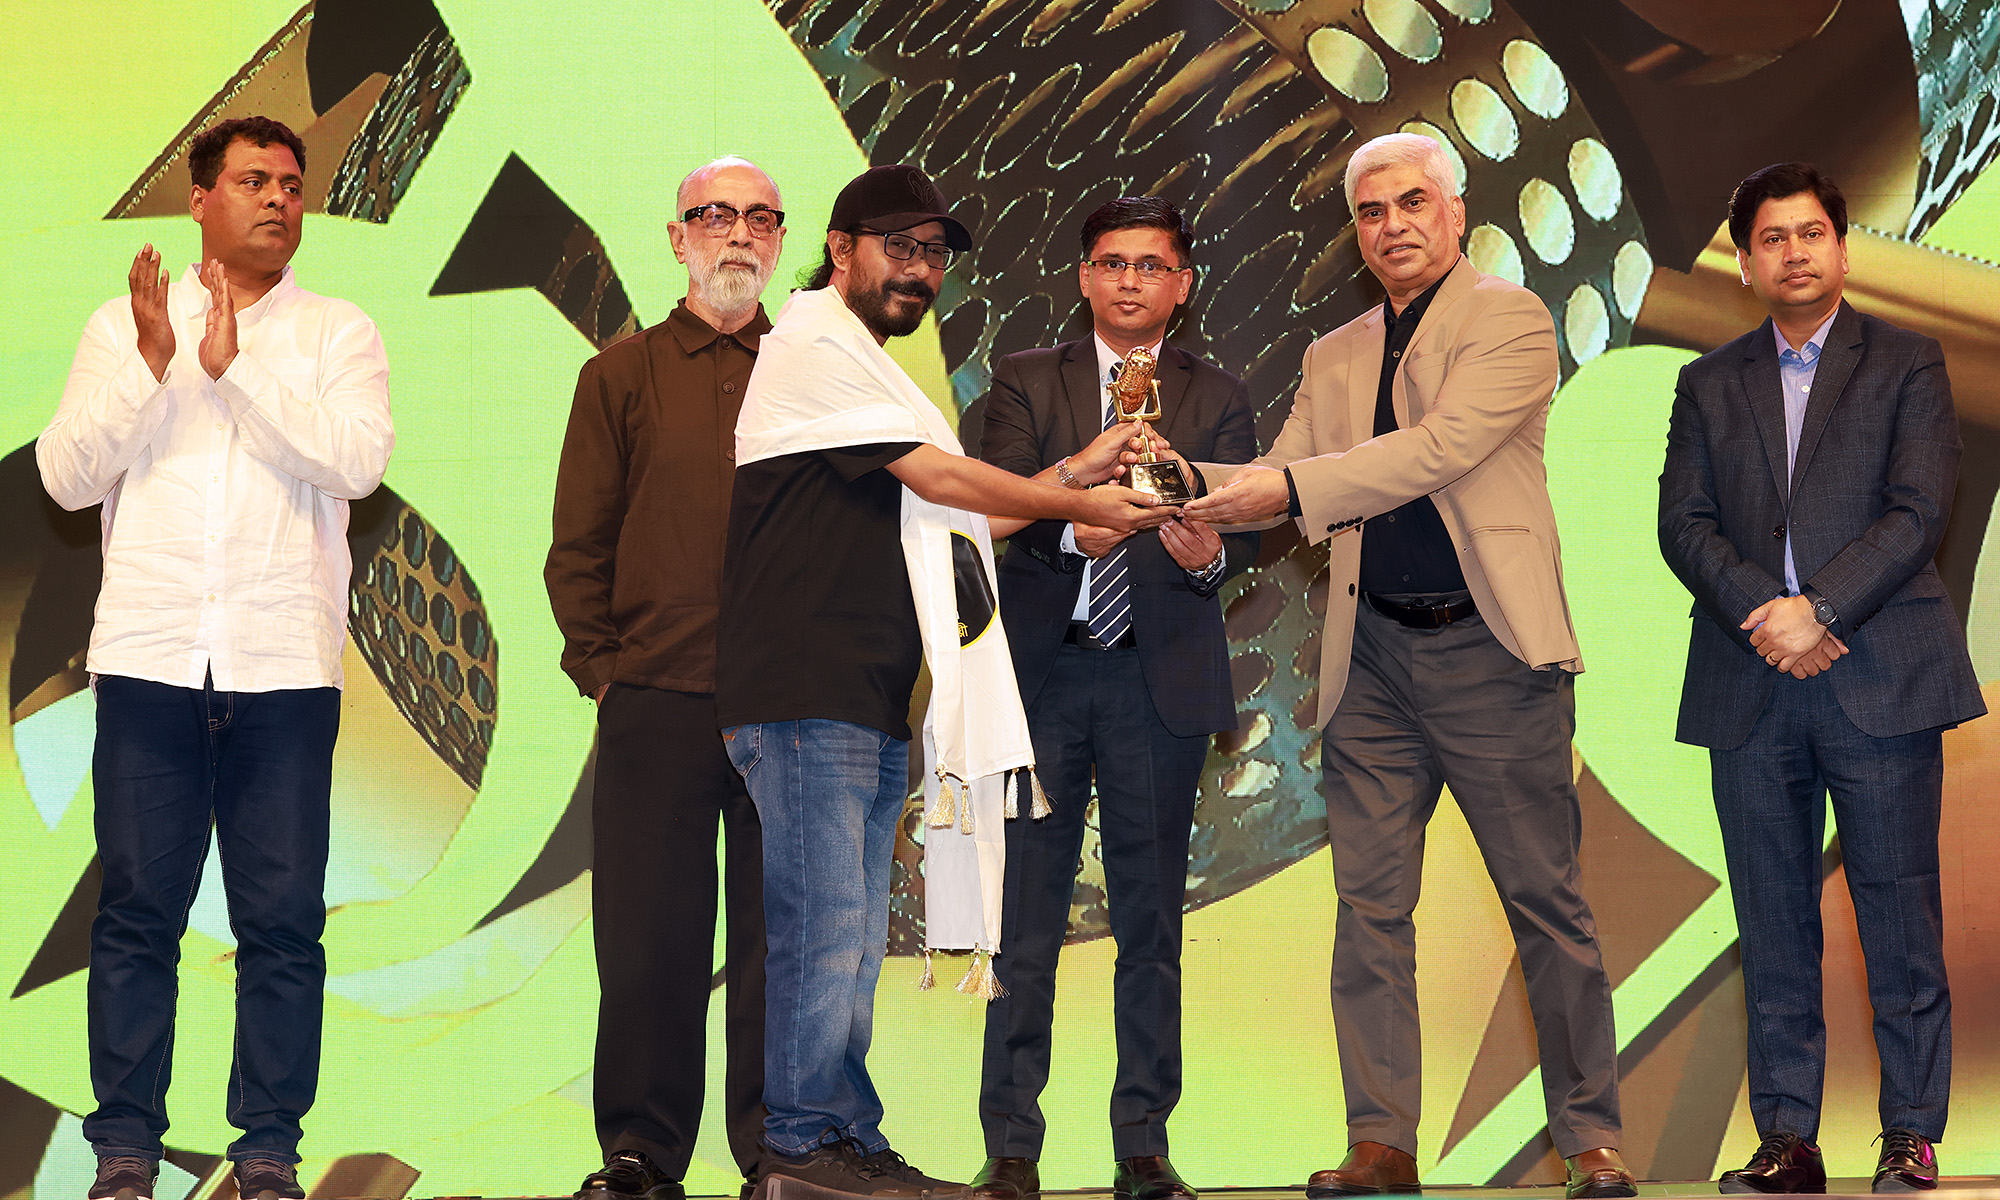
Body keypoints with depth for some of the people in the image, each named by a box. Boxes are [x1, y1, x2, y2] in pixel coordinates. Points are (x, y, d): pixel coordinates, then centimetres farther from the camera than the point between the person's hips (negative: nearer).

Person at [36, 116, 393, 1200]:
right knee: (137, 909, 1)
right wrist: (152, 364, -9)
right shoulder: (122, 326, 12)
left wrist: (234, 365, -11)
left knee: (282, 917, 0)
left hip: (286, 664, 0)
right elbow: (67, 476, 3)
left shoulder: (338, 333, 9)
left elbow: (358, 462, -8)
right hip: (149, 658, 1)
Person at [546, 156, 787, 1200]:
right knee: (650, 938, 1)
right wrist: (601, 668, -2)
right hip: (655, 705, -1)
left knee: (782, 934, 3)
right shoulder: (622, 375, 11)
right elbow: (577, 545, 8)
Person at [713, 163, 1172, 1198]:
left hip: (875, 704, 10)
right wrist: (1078, 505, -2)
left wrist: (1071, 474, 13)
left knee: (851, 939, 8)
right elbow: (936, 478, -9)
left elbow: (940, 521, 22)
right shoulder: (813, 339, -5)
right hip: (805, 694, -10)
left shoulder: (871, 369, 26)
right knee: (824, 921, -10)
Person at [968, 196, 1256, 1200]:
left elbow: (1238, 525, -1)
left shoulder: (1218, 399, 10)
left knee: (1152, 919, 4)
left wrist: (1209, 553, -24)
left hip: (1160, 676, 1)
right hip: (1041, 672, -1)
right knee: (1024, 917, 0)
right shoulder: (1025, 382, 8)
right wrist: (1073, 525, -26)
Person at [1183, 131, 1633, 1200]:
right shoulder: (1334, 358, 18)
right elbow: (1276, 485, 16)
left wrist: (1292, 486, -18)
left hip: (1491, 651, -5)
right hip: (1374, 659, 5)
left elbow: (1442, 448, -14)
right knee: (1370, 908, 2)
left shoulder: (1510, 319, -1)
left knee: (1546, 901, 1)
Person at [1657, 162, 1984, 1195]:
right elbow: (1683, 523, 5)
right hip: (1751, 689, 3)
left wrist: (1818, 608, -15)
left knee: (1901, 916, -1)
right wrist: (1762, 612, -12)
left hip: (1882, 680, -2)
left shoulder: (1906, 366, 7)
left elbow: (1918, 512, -5)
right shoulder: (1709, 385, 15)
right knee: (1774, 925, 4)